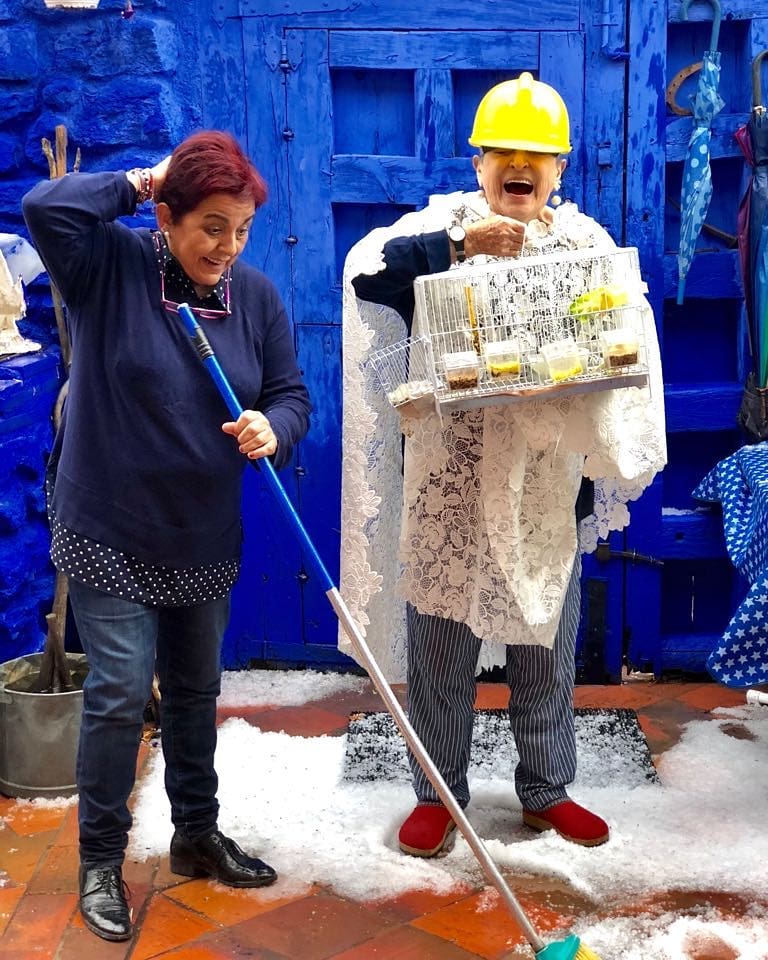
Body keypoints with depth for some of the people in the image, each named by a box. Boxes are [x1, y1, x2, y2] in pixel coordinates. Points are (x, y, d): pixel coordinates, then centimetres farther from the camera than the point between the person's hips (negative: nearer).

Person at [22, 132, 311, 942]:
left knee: (195, 691, 17)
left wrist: (272, 428, -21)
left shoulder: (255, 295, -2)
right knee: (120, 692, -4)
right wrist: (137, 182, -17)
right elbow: (43, 207, -29)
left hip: (205, 535, 5)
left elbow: (291, 395, 2)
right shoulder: (111, 266, -11)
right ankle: (100, 860, 17)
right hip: (108, 528, -4)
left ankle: (197, 835, 36)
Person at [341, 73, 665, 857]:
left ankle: (545, 790, 32)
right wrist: (458, 247, -31)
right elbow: (366, 270, -19)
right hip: (447, 479, -2)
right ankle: (438, 793, 26)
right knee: (441, 644, 9)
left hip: (545, 482, 2)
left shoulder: (587, 242, 6)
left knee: (546, 646, 14)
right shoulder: (443, 223, -1)